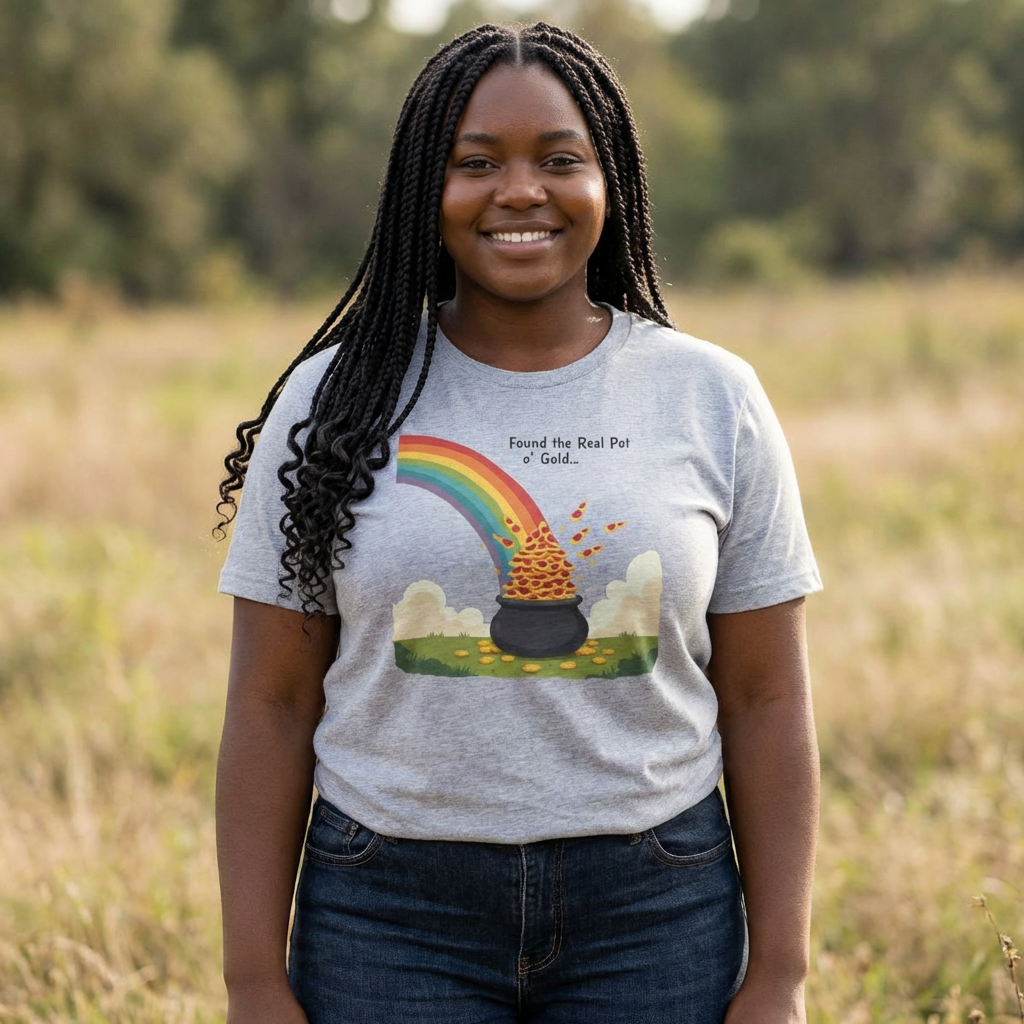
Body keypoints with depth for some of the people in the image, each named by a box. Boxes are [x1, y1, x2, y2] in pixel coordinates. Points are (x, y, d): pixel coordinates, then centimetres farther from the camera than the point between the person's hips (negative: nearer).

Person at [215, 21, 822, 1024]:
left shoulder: (712, 400, 1)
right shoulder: (331, 405, 0)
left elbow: (766, 705, 2)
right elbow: (270, 707, 0)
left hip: (655, 915, 1)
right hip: (391, 917, 0)